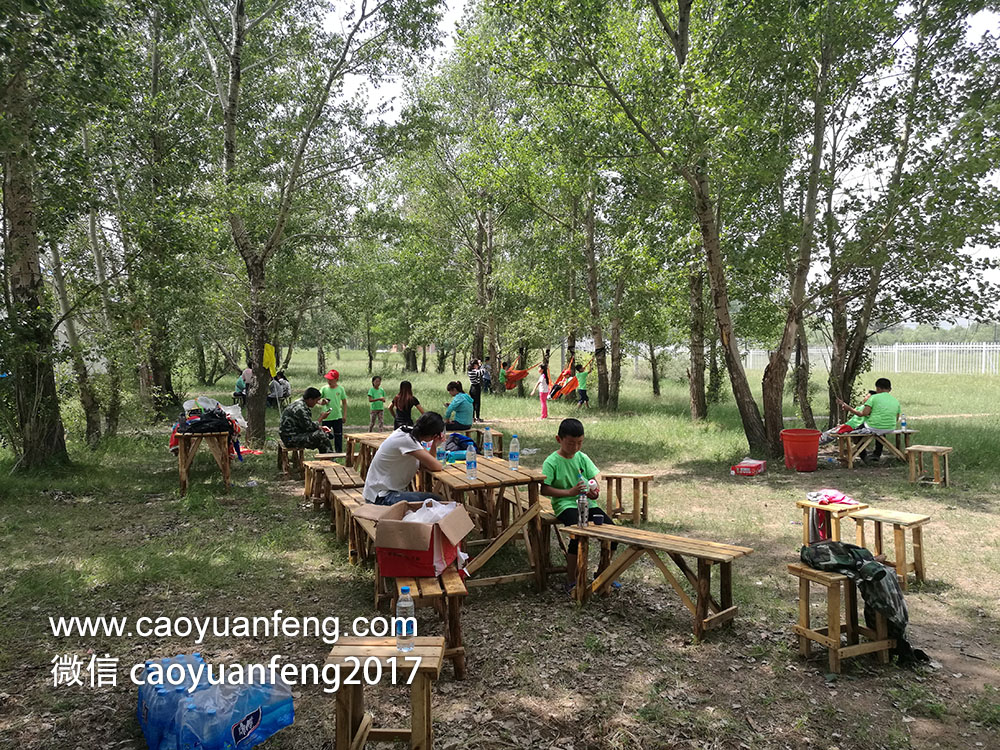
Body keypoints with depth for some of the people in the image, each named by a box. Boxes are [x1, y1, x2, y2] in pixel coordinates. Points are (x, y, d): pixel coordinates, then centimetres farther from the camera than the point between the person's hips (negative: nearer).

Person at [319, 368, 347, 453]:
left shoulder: (340, 389, -1)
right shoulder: (324, 388, -2)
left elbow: (344, 402, 6)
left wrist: (344, 415, 4)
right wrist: (321, 402, -22)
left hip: (338, 417, 0)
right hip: (326, 417, 0)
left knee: (338, 435, 10)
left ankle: (339, 451, 21)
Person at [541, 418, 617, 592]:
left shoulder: (582, 457, 9)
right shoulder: (552, 462, -7)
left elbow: (593, 478, 13)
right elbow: (544, 489, -13)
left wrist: (594, 490, -11)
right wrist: (570, 492, -20)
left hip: (587, 503, 6)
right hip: (565, 505, -5)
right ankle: (571, 579, -13)